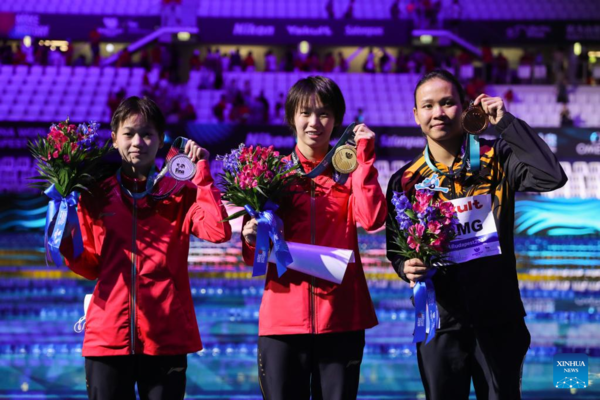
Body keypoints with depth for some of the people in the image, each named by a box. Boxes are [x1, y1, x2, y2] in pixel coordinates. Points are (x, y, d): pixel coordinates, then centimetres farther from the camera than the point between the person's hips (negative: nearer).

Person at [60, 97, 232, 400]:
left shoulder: (179, 195, 6)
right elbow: (90, 266, 12)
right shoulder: (96, 196, 9)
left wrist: (202, 173, -7)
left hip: (166, 337, -1)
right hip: (108, 337, 1)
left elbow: (218, 230, -12)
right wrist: (65, 240, -6)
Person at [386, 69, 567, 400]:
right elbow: (395, 247, 8)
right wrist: (407, 267, -15)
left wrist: (506, 123, -17)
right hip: (441, 324, 1)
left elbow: (552, 177, -20)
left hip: (498, 319, -1)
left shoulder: (496, 160, -3)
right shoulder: (406, 181, 2)